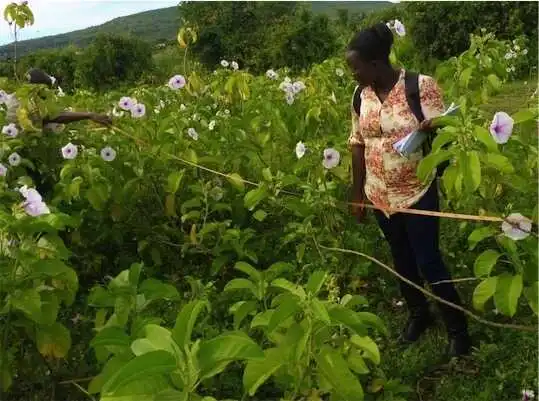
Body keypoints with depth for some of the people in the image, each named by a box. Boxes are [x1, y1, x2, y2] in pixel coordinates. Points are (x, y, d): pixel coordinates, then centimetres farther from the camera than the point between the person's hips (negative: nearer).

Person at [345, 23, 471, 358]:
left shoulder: (422, 86, -16)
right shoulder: (361, 94, -2)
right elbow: (358, 144, 6)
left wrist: (432, 129, -36)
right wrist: (358, 194, 8)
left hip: (418, 194, -5)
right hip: (380, 196, 5)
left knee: (429, 263, 0)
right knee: (401, 259, 18)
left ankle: (459, 330, 18)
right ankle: (418, 314, 39)